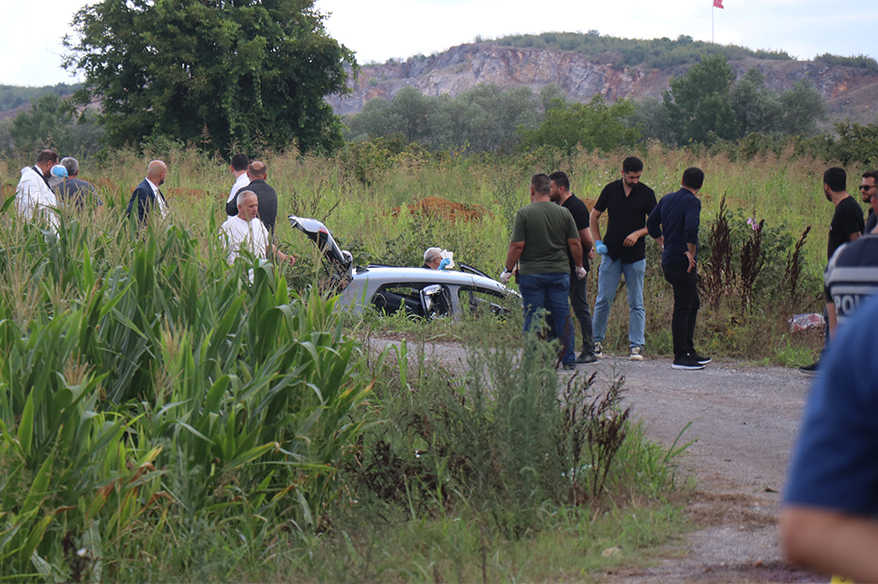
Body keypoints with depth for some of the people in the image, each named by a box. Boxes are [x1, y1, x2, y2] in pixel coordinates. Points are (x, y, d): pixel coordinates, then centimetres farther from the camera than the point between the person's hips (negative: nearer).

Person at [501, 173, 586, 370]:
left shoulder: (524, 213, -8)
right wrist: (579, 266, 18)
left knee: (533, 317, 3)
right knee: (563, 316, 7)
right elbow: (575, 244, 3)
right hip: (559, 273, 3)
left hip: (532, 273, -3)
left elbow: (517, 246, -10)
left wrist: (508, 269, 1)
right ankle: (569, 360, 9)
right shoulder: (564, 213, 2)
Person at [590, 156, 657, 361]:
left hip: (635, 255, -1)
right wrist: (597, 242, 1)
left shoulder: (646, 193, 0)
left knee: (636, 303, 1)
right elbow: (594, 217, 11)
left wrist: (637, 233, -13)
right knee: (603, 300, 2)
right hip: (611, 254, 1)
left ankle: (636, 346, 3)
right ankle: (596, 341, 15)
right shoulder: (610, 190, 2)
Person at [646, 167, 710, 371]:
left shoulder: (667, 199, 12)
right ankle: (680, 357, -2)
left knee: (693, 304, 19)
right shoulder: (692, 202, -13)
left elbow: (651, 224, 19)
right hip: (682, 263, -8)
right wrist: (691, 253, -17)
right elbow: (691, 228, -29)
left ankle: (689, 351, 23)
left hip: (668, 261, 8)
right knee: (683, 309, -4)